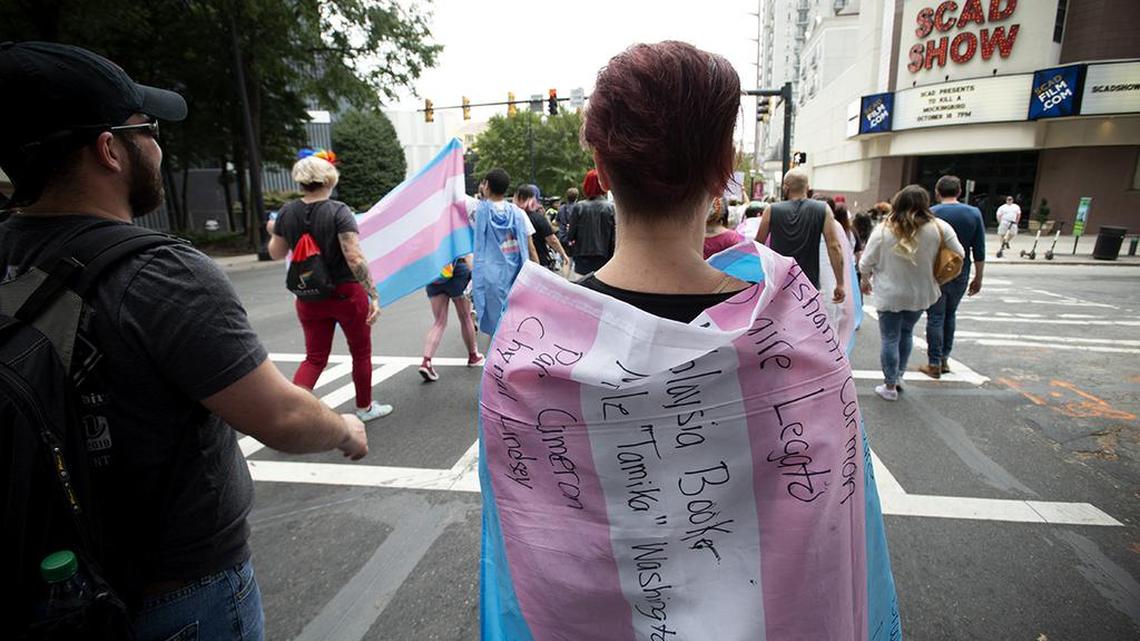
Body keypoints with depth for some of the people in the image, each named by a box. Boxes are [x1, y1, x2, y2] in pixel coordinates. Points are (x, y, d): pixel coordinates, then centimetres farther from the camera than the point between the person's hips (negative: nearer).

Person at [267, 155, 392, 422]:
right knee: (361, 352, 16)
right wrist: (374, 295, -24)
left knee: (315, 357, 14)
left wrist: (274, 232, 29)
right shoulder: (338, 211, -16)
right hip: (347, 294, -4)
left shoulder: (286, 212, -2)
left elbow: (276, 254, 9)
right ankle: (365, 407, 30)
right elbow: (355, 258, -24)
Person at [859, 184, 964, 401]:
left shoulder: (883, 230, -14)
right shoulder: (939, 227, -10)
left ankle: (890, 386, 17)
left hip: (890, 295, -3)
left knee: (890, 339, 8)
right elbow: (958, 255, -1)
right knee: (906, 332, 23)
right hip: (921, 294, 3)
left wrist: (866, 280, 11)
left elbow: (866, 263, -9)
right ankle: (898, 376, 33)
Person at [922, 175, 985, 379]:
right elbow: (979, 251, 0)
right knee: (950, 315, 19)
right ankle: (944, 359, 23)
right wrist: (978, 278, 9)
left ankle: (934, 364, 5)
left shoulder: (930, 213, -9)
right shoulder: (974, 213, -1)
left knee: (935, 318, 3)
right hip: (960, 275, 3)